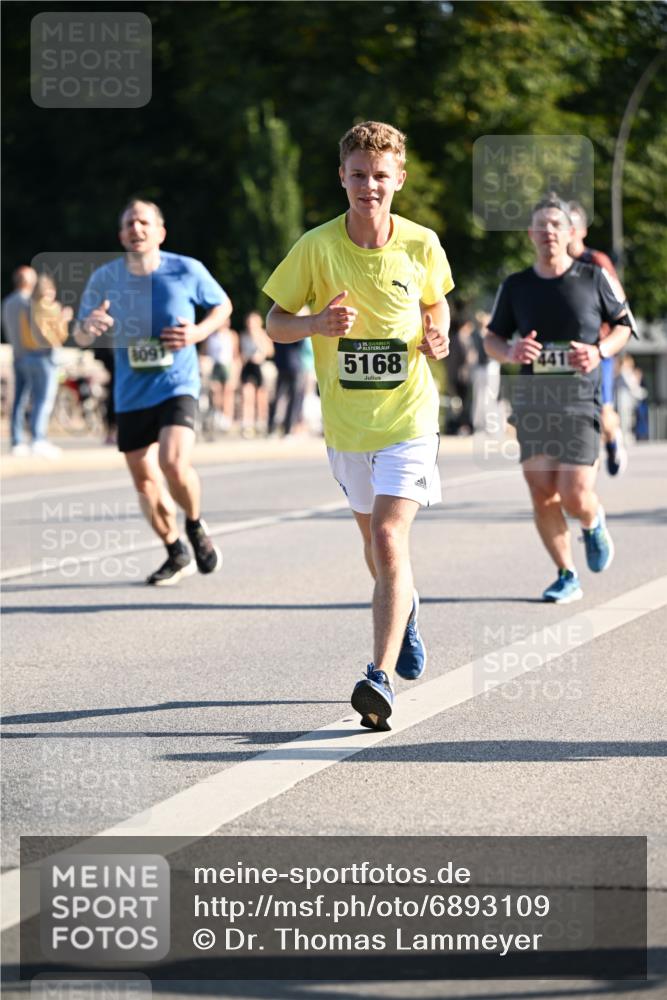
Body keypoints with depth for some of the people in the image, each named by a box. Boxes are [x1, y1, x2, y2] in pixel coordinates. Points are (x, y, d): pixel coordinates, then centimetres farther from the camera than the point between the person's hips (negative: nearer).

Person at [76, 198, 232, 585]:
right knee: (144, 480, 7)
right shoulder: (104, 279, -4)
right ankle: (177, 555, 29)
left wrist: (199, 332, -11)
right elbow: (81, 337, 5)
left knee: (174, 464, -24)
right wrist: (89, 328, -20)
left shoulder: (187, 271, -8)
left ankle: (196, 525, 7)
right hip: (131, 394, 3)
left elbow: (223, 306, 9)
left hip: (178, 386, -3)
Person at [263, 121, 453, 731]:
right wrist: (318, 323, -22)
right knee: (374, 538, 20)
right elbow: (275, 323, -1)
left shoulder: (422, 245, -5)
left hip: (408, 414, -2)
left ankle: (381, 676, -21)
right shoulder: (317, 247, -8)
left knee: (389, 537, -18)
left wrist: (437, 336, -7)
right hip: (345, 422, 2)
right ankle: (405, 609, 52)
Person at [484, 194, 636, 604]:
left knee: (575, 498, -11)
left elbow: (624, 324, 10)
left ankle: (594, 524, 26)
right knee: (543, 496, -1)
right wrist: (510, 352, -11)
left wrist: (600, 352, -10)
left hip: (580, 401, -2)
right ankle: (567, 577, 15)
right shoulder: (515, 287, 4)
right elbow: (492, 338, 13)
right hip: (532, 403, 2)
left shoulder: (593, 278, 0)